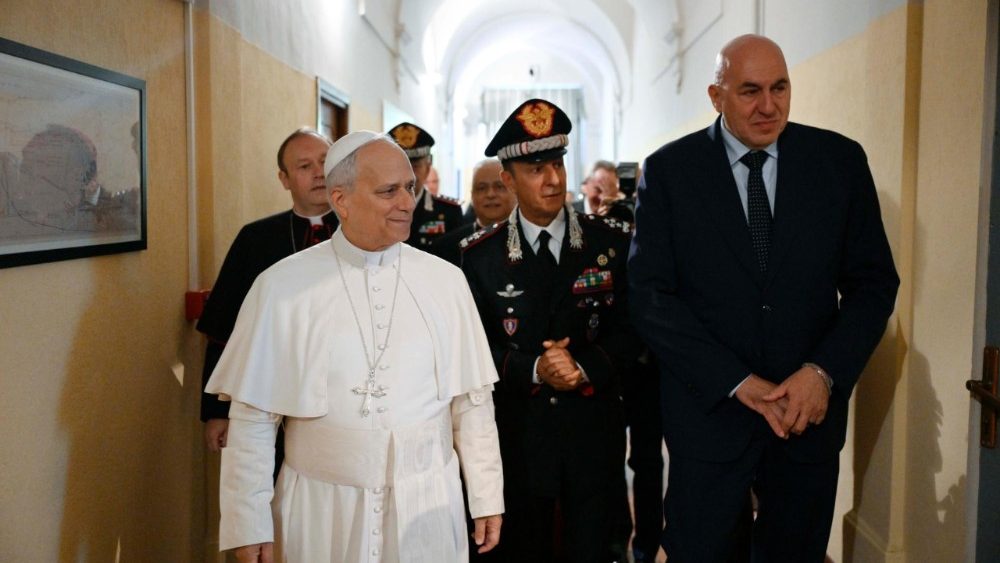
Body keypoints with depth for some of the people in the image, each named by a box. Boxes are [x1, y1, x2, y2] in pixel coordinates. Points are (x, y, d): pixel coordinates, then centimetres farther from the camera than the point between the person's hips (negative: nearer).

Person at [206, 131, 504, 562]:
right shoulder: (282, 287, -7)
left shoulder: (445, 281, -2)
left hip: (426, 509, 2)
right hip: (320, 511, -1)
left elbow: (472, 402, 2)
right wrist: (249, 524, -3)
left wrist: (487, 499, 4)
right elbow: (253, 418, -4)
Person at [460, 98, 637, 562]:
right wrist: (533, 369, -18)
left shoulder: (612, 242, -2)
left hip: (596, 432, 0)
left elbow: (631, 329, -1)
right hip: (517, 433, 0)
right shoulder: (479, 255, -2)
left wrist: (585, 367, -18)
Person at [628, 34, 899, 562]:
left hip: (809, 408, 2)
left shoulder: (841, 160, -1)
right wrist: (738, 382, -15)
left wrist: (824, 372, -13)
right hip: (709, 410, -2)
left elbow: (874, 281, 2)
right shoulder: (668, 170, -6)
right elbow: (649, 295, -9)